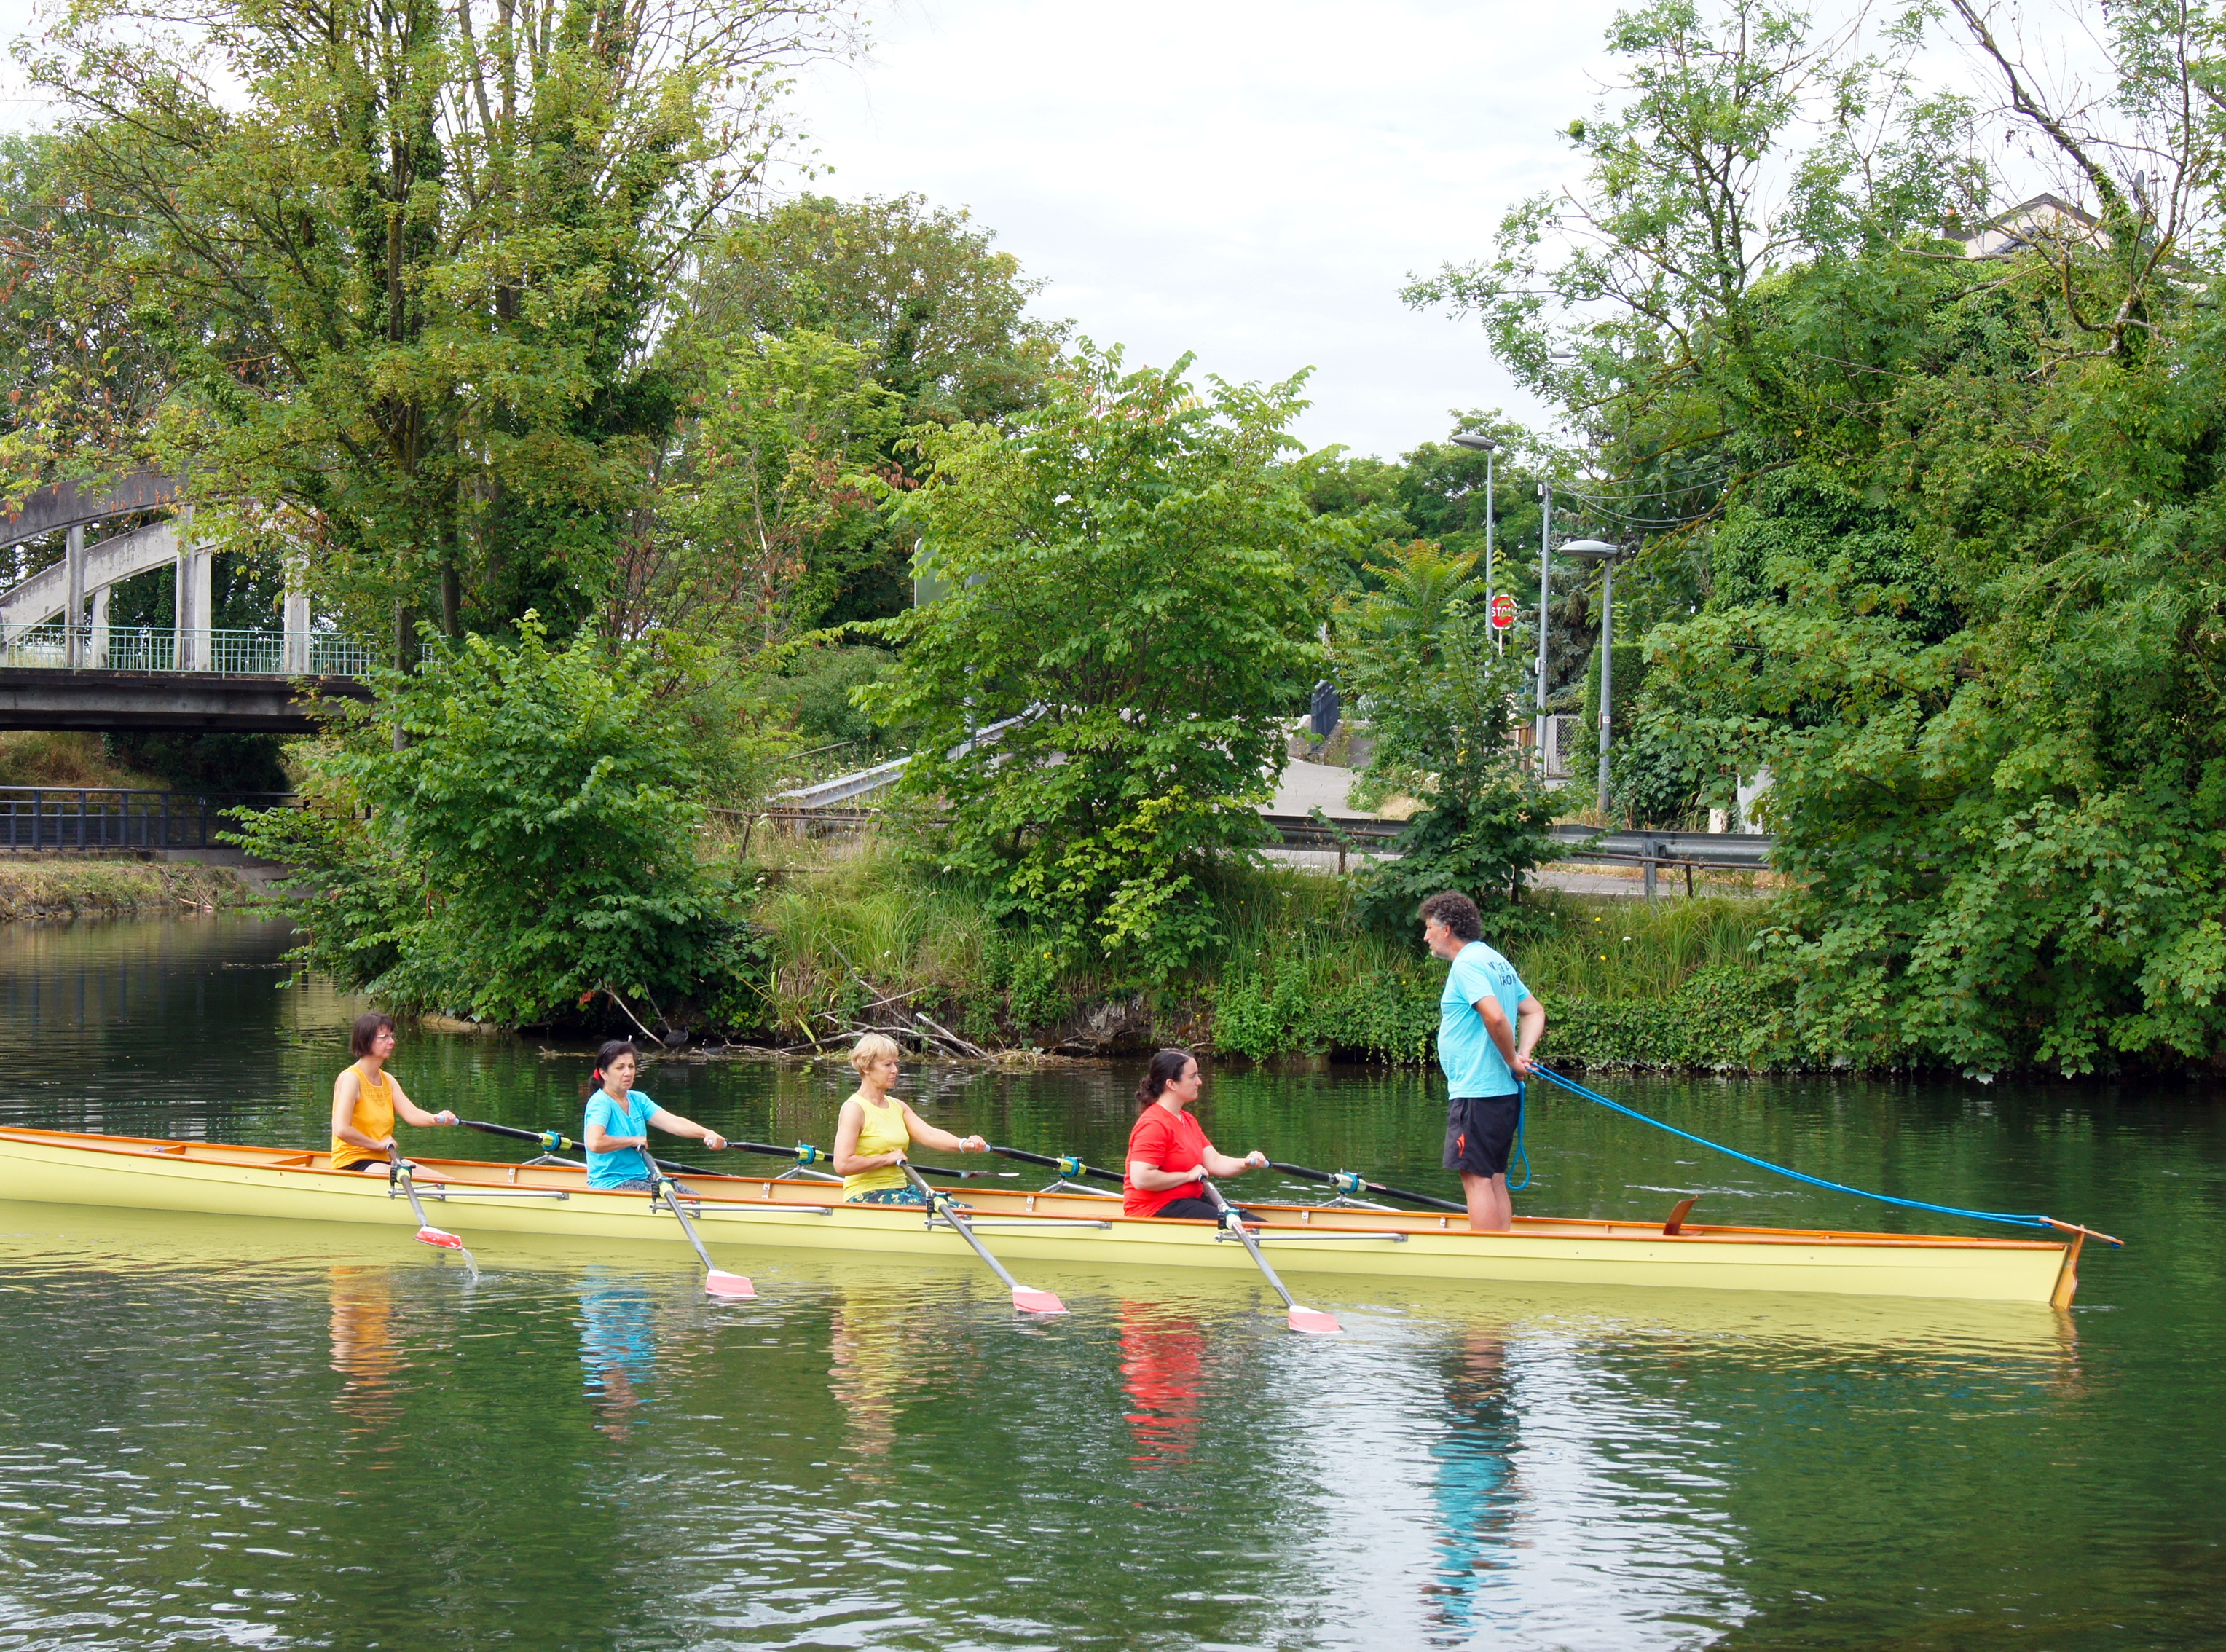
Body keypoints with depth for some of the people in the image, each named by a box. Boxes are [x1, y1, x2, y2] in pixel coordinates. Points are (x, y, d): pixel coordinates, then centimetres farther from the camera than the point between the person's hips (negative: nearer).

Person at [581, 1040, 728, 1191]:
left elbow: (672, 1122, -4)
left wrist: (706, 1133, -22)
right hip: (611, 1185, -8)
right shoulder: (600, 1103, -13)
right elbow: (594, 1143, -31)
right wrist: (634, 1141, -18)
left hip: (642, 1179, 8)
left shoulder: (638, 1100, 10)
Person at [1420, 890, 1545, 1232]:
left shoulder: (1466, 964, -13)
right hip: (1505, 1090, 9)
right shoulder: (1497, 961, 16)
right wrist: (1523, 1054, 3)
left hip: (1476, 1094, -9)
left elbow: (1495, 1016, -26)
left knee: (1476, 1177, -7)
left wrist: (1512, 1060, -14)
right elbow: (1535, 1011, 17)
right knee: (1495, 1178, 12)